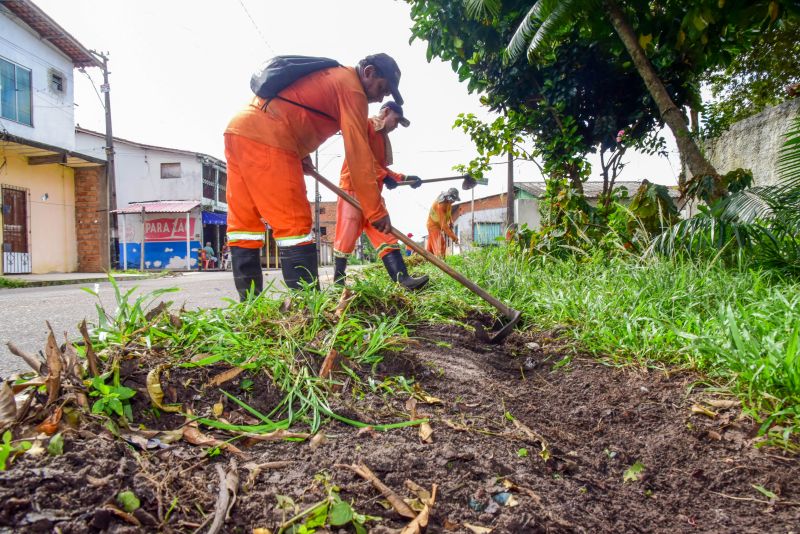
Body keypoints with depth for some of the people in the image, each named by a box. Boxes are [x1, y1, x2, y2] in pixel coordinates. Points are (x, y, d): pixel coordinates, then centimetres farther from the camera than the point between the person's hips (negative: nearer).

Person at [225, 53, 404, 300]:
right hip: (265, 140, -10)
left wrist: (300, 153, 18)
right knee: (295, 226, -9)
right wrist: (376, 210, -7)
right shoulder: (351, 88, -2)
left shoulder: (329, 74, 26)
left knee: (244, 222, 7)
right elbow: (359, 154, -9)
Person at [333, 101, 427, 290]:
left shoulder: (383, 138, 24)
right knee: (348, 234, -7)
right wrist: (384, 176, -21)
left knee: (385, 234, -3)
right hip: (353, 188, -9)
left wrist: (404, 178, 12)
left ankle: (402, 277, -11)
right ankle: (338, 280, 4)